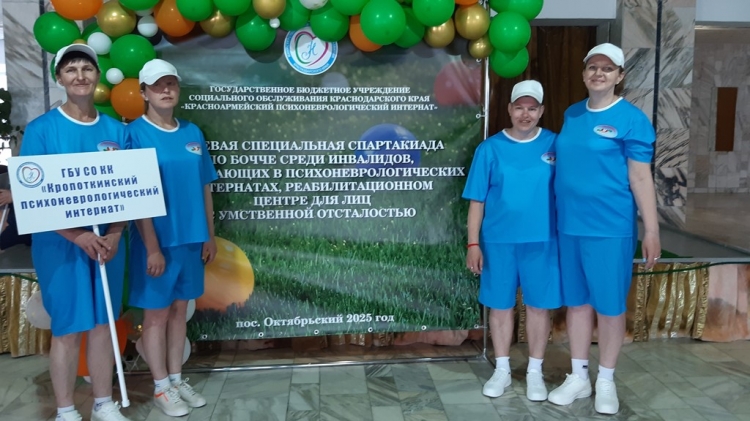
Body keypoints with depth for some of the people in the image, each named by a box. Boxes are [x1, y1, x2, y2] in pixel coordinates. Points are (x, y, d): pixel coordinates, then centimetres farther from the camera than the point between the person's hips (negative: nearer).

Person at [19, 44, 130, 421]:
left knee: (103, 323, 11)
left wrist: (115, 235, -9)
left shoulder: (115, 130, 4)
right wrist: (77, 235, -17)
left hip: (107, 242, 3)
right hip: (60, 244, -3)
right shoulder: (41, 129, -5)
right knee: (67, 328, 4)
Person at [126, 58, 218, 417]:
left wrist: (209, 236, 9)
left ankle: (177, 379, 29)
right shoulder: (135, 133, -9)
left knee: (180, 309, 15)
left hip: (191, 239, 5)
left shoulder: (192, 133, 6)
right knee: (156, 314, 7)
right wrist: (152, 247, -16)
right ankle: (161, 388, 22)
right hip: (156, 240, -5)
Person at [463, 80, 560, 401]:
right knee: (500, 305, 10)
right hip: (498, 240, 0)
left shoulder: (556, 145, 0)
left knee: (539, 305, 8)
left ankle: (535, 373, 25)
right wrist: (473, 244, -4)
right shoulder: (490, 148, -1)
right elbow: (477, 201, -1)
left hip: (542, 240, 0)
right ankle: (502, 370, 26)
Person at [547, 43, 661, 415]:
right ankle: (578, 376, 27)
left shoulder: (631, 119, -7)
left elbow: (640, 177, -9)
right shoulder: (571, 114, 9)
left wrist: (652, 230, -12)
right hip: (569, 224, 5)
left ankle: (606, 381, 23)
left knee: (609, 304, 5)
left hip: (610, 227, -5)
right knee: (576, 301, 13)